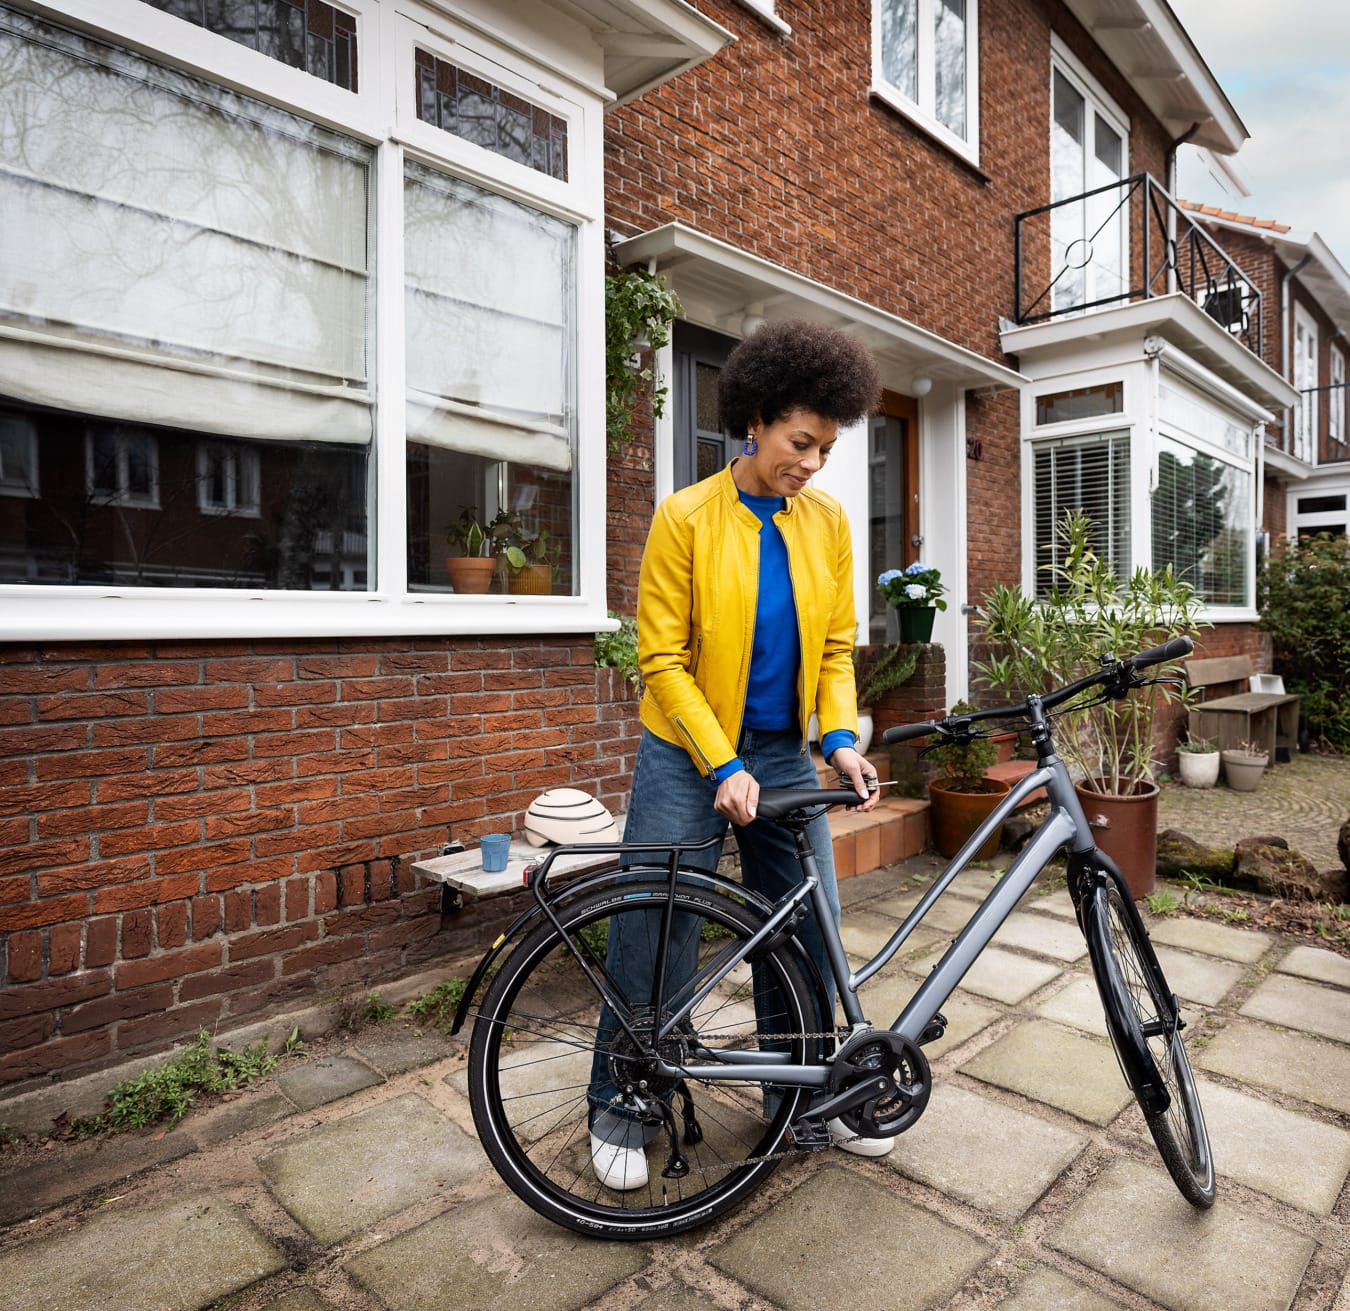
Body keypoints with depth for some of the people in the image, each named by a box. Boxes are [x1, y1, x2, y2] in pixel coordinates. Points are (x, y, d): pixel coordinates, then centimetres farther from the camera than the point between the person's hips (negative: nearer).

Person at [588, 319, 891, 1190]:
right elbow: (662, 660, -12)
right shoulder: (687, 518, -10)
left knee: (809, 930, 11)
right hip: (688, 757, -4)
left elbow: (836, 647, 6)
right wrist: (722, 767, -18)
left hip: (786, 757, 4)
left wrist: (840, 738, -9)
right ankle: (620, 1107, 26)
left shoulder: (828, 522, 2)